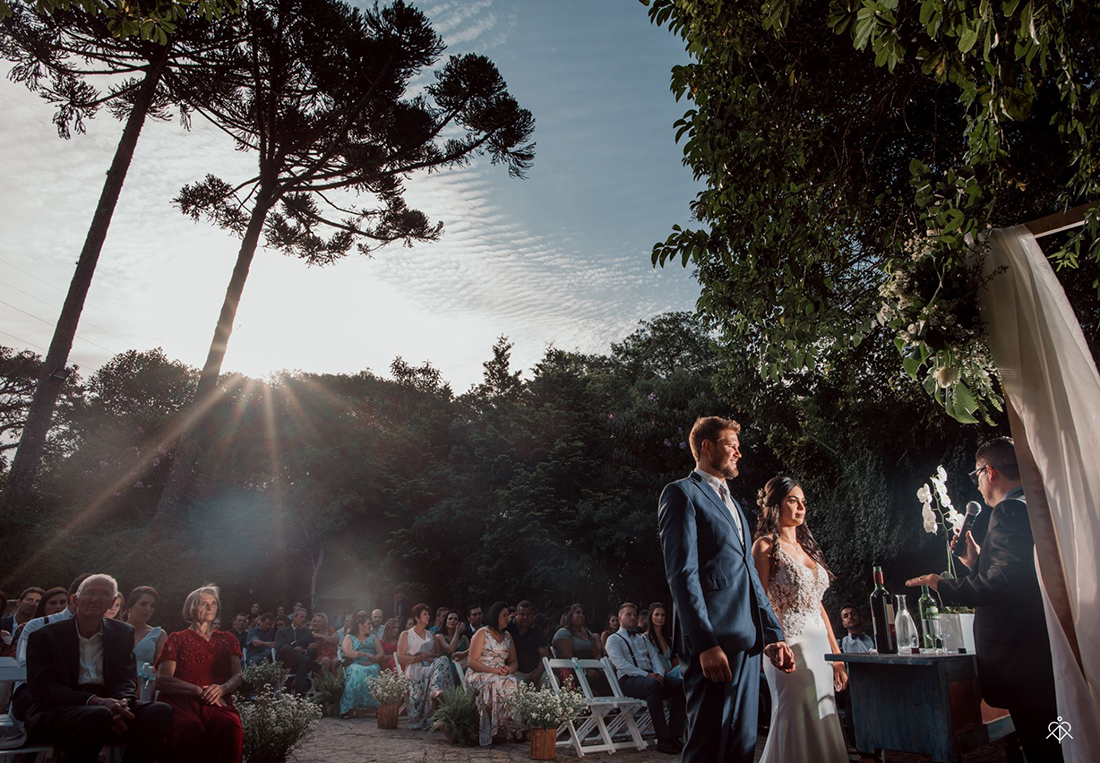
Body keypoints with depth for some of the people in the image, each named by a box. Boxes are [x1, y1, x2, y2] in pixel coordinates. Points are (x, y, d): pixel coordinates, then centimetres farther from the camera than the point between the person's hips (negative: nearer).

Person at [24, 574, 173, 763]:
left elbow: (128, 679, 6)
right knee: (98, 715, -37)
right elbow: (44, 690, -8)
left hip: (107, 707, 3)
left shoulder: (123, 633, 12)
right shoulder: (44, 636, 2)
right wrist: (94, 701, -25)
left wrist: (119, 704, -20)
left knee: (161, 711, -24)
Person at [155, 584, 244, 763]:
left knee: (230, 725, -35)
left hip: (217, 702, 2)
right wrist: (199, 690, -13)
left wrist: (222, 688, -13)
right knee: (189, 727, -38)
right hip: (182, 700, -1)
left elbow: (237, 675, 12)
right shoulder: (178, 639, 17)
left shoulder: (227, 640, 24)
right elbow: (163, 679, 3)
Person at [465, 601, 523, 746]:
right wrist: (493, 670, -18)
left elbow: (514, 662, 16)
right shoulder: (482, 633, 1)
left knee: (515, 684, -28)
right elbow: (472, 662, -7)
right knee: (496, 685, -36)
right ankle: (488, 732, -27)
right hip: (478, 674, -5)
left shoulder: (507, 636, 19)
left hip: (500, 675, 5)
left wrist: (509, 669, -9)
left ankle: (511, 728, -23)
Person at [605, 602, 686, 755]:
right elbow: (621, 664, -7)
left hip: (651, 676, 6)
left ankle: (674, 735, -21)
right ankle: (663, 740, -32)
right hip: (628, 679, -6)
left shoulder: (643, 639, 31)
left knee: (680, 684, -20)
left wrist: (659, 673, -6)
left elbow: (654, 657, 18)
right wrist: (647, 675, -17)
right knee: (653, 684, -38)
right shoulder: (614, 639, 9)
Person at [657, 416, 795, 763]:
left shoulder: (731, 503, 24)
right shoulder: (682, 493, -4)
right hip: (713, 642, -8)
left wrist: (773, 636, 15)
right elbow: (682, 574, -13)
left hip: (746, 642, 9)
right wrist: (706, 644, -18)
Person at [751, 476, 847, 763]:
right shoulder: (765, 545, -4)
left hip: (819, 644, 7)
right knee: (800, 724, -4)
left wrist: (836, 653, 15)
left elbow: (818, 605, 18)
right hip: (790, 644, -7)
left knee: (822, 724, 9)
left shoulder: (806, 547, 17)